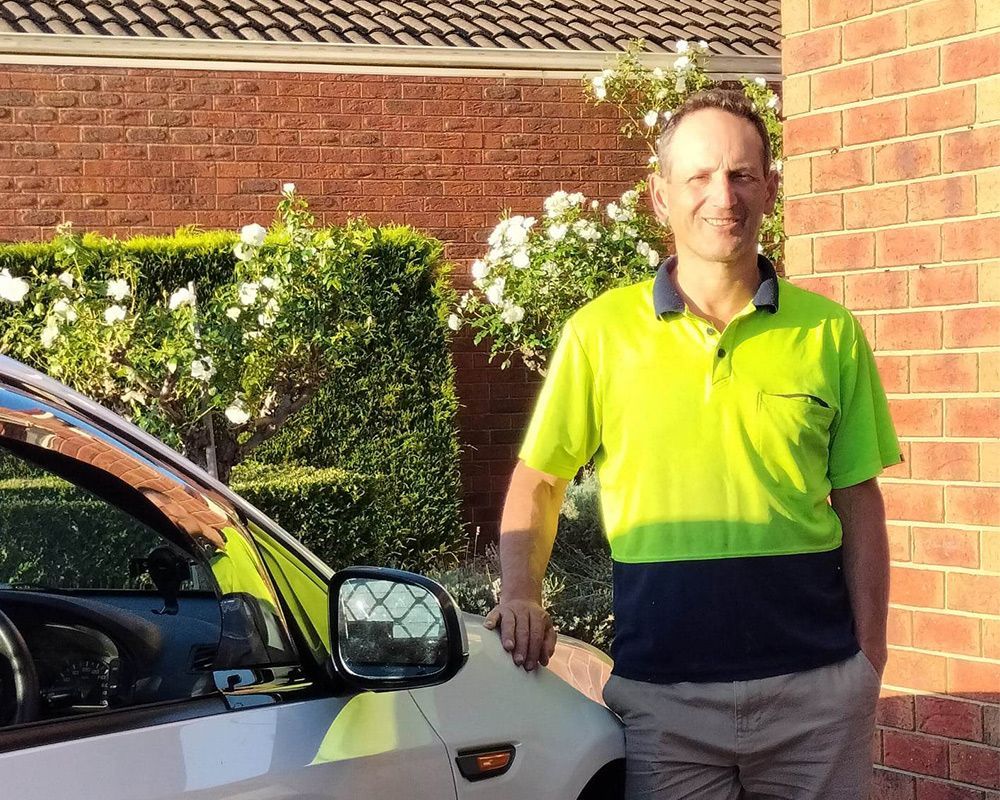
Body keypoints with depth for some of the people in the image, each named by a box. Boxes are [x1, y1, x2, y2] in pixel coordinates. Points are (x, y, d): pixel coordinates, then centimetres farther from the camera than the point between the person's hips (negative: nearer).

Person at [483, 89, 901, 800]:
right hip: (661, 693, -1)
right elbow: (537, 482, 9)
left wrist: (870, 657, 3)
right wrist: (521, 595, -5)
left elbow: (858, 503, 7)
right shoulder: (601, 332, 1)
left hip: (817, 687, 1)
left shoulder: (829, 333, 3)